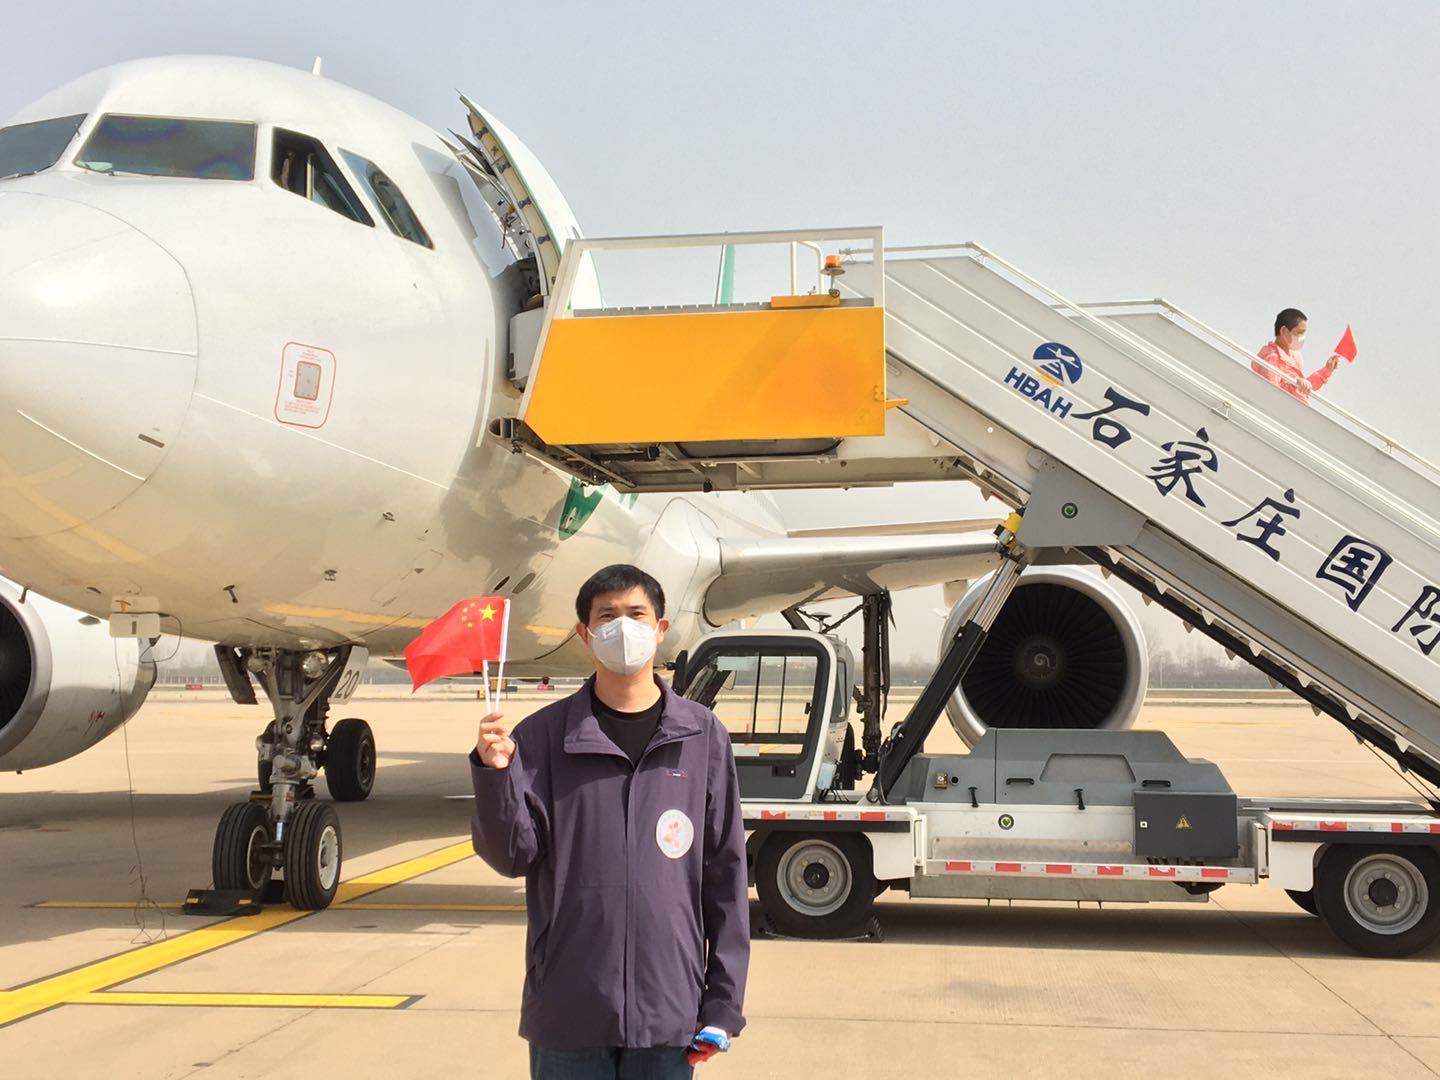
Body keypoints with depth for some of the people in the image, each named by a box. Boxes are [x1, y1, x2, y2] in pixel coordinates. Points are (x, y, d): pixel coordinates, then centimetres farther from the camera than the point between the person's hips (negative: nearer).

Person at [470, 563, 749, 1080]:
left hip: (668, 1011, 1)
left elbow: (726, 871, 5)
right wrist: (494, 773, -19)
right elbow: (514, 856, -2)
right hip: (567, 1015, 0)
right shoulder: (543, 736, 1)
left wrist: (723, 1003, 3)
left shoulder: (702, 736, 3)